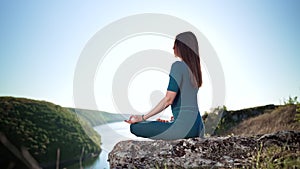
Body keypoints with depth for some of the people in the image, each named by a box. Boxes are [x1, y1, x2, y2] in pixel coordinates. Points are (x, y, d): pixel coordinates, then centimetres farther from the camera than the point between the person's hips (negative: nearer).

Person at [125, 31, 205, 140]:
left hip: (183, 126, -9)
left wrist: (143, 118, -11)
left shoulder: (178, 66, -11)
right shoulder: (194, 68, 14)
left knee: (135, 127, -5)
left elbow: (168, 99, -17)